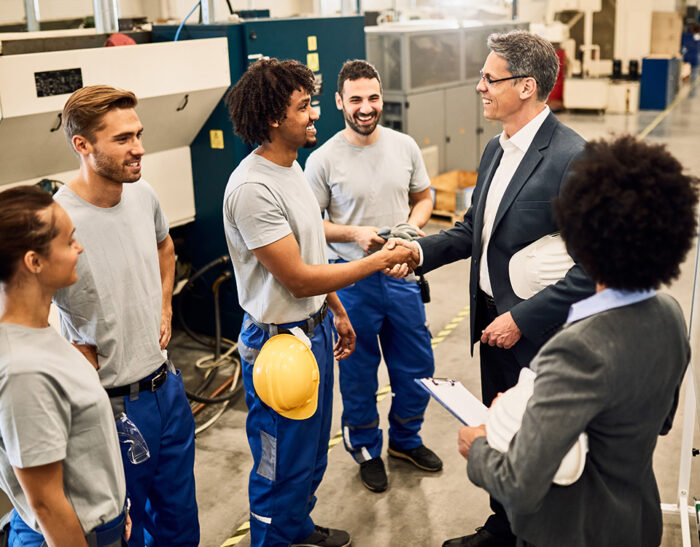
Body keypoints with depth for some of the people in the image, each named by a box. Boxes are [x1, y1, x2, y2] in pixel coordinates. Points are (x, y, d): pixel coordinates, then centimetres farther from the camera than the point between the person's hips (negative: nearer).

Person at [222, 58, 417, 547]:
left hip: (315, 328, 10)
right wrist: (380, 260, -19)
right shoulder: (252, 188, -26)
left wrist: (337, 311, 19)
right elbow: (299, 279, -24)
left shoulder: (291, 165, 6)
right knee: (283, 464, 9)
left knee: (313, 450, 25)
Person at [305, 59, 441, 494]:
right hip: (352, 280, -3)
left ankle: (405, 438, 40)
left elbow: (424, 197, 12)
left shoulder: (405, 146, 1)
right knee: (358, 372, 12)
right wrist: (354, 234, -20)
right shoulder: (323, 160, -10)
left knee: (417, 366, 15)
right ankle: (367, 449, 35)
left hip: (402, 274, 4)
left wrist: (412, 226, -8)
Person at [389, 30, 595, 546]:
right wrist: (421, 249, 0)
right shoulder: (496, 149, 6)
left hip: (536, 330, -8)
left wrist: (522, 318, -23)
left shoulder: (571, 159, -22)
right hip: (491, 318, 8)